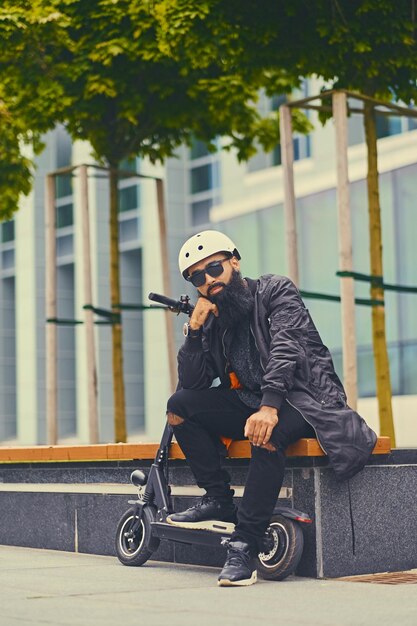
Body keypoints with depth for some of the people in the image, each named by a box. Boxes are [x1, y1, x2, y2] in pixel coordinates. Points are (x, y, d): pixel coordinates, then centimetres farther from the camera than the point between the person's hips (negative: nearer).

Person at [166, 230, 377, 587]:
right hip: (250, 403, 6)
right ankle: (219, 501, -10)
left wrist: (269, 407, -36)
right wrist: (194, 329, -10)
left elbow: (287, 348, -21)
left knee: (266, 434, -37)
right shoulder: (214, 321, 10)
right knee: (179, 406, -9)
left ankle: (245, 546, -34)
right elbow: (191, 383, 4)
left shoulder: (275, 291, -5)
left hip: (303, 398, -6)